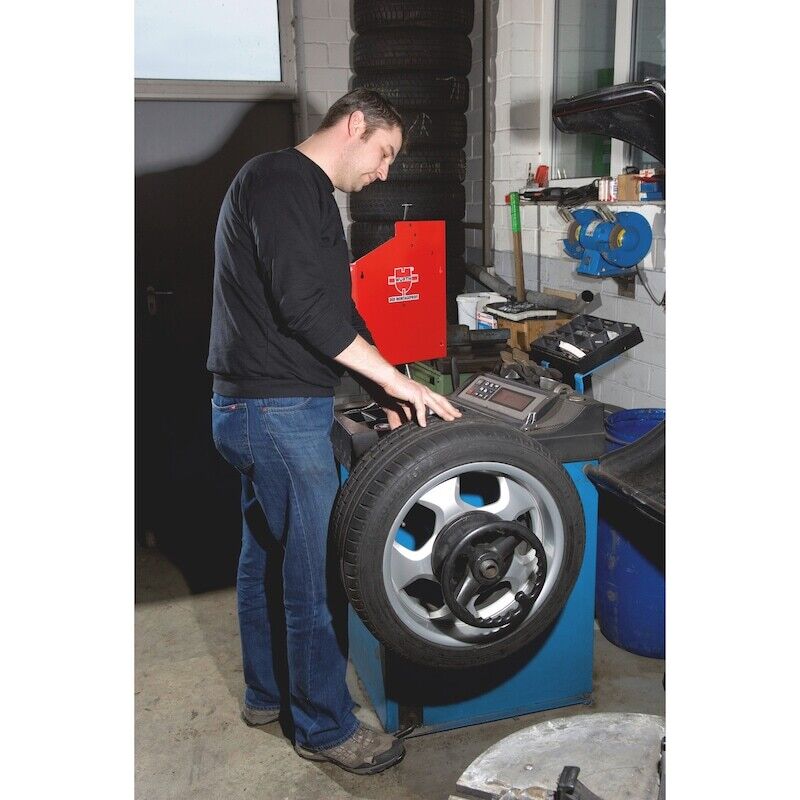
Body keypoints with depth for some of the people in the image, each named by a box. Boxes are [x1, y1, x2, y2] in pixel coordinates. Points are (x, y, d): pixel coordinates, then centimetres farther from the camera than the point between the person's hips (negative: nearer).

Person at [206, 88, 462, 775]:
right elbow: (302, 305, -24)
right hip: (277, 410, -11)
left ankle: (267, 693, 37)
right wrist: (395, 378, -18)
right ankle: (326, 727, 17)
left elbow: (336, 307, 19)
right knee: (316, 572, 0)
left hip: (254, 408, 11)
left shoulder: (309, 195, 19)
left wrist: (383, 387, 11)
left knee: (265, 553, 20)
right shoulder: (281, 180, -14)